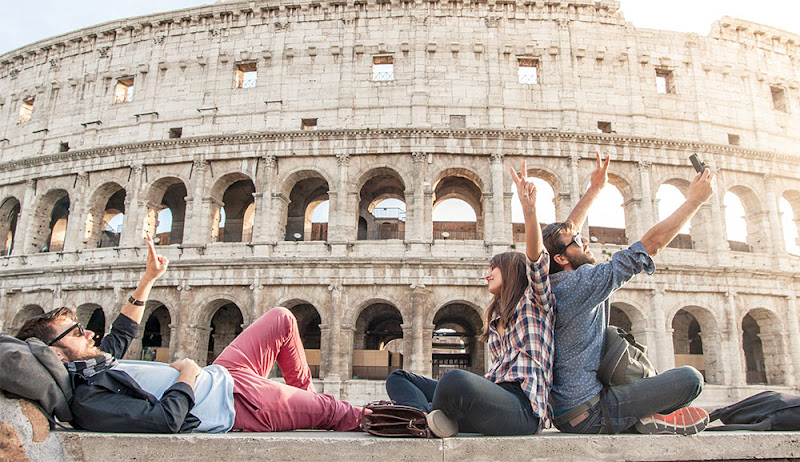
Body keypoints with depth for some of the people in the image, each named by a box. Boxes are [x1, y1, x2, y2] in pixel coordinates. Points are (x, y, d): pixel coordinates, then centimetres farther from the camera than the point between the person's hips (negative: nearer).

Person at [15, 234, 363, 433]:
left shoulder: (91, 365, 5)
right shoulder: (87, 402, -25)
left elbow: (121, 335, 24)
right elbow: (166, 420, -36)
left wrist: (148, 279, 22)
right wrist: (188, 373, -17)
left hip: (220, 374, 10)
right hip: (237, 404, -10)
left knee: (281, 319, 17)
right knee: (332, 411, -4)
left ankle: (303, 394, 31)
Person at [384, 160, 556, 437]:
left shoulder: (535, 300, 8)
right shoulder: (495, 319, 32)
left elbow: (536, 260, -12)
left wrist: (529, 212, -28)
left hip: (522, 406, -8)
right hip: (495, 397, 8)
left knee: (456, 380, -41)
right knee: (398, 378, 5)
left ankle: (422, 415, -10)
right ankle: (427, 415, -25)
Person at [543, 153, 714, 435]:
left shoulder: (551, 285, 5)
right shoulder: (585, 281, -18)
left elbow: (563, 232, 21)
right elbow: (652, 242, -12)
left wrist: (594, 189, 26)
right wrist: (695, 200, -2)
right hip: (587, 416, -9)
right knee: (689, 378, -14)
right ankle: (647, 418, 0)